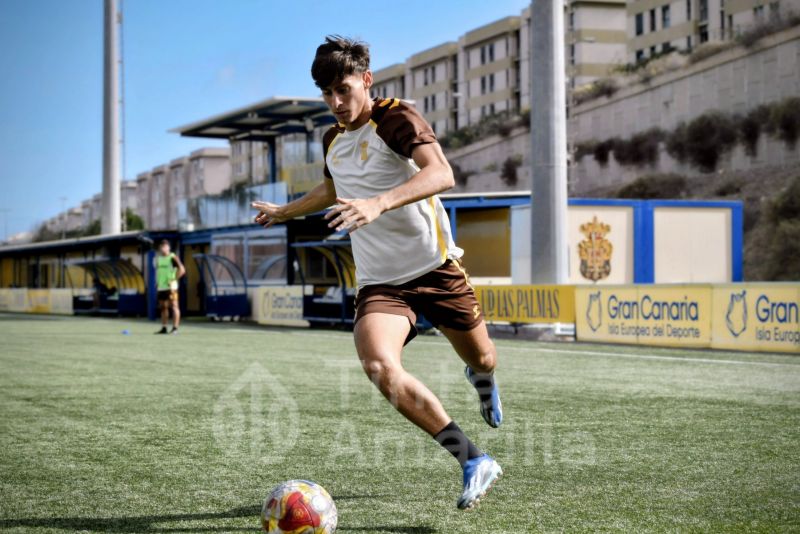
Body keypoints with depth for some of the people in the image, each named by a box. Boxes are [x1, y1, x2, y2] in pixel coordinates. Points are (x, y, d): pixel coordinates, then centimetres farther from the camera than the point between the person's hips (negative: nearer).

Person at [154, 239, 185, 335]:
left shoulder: (173, 257, -7)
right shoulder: (158, 258, 16)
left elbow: (182, 270, -13)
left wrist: (174, 279, -15)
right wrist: (157, 282, 17)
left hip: (170, 287, -8)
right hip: (160, 287, 8)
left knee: (174, 306, -8)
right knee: (163, 307, 9)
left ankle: (175, 328, -10)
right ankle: (164, 328, 13)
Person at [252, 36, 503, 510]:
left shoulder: (396, 118, -10)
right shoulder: (333, 141, 11)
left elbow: (441, 174, -29)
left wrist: (379, 203, -42)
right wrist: (285, 211, 46)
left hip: (434, 266, -4)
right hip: (379, 281, 4)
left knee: (482, 359, 10)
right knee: (380, 365, -24)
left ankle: (482, 379, 55)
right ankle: (474, 462, -18)